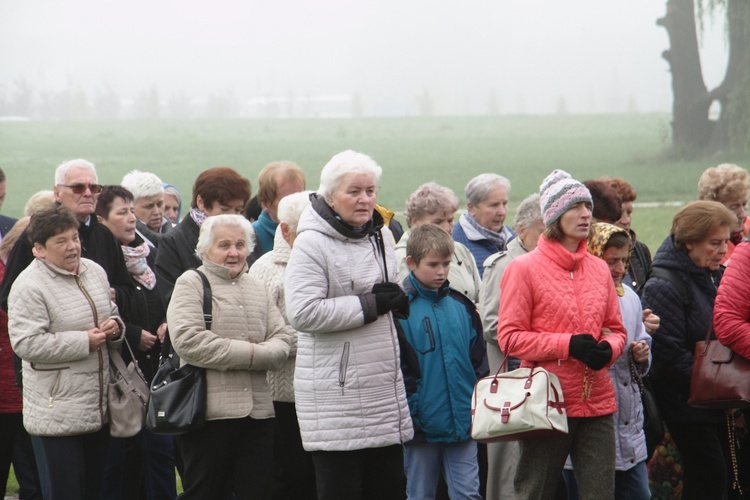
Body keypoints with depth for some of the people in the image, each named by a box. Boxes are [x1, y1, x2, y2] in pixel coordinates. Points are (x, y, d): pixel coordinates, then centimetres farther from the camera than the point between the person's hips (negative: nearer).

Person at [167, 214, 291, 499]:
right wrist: (248, 353, -11)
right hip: (209, 412, -5)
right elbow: (187, 340, -15)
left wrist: (256, 355, -14)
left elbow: (281, 343, 9)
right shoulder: (191, 283, 0)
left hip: (257, 412, 5)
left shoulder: (257, 289, 18)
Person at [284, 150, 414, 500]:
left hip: (384, 387, 8)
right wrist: (369, 304, -17)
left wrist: (396, 301, 7)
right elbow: (302, 313, -21)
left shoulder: (381, 236, 13)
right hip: (335, 390, -7)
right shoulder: (311, 243, -11)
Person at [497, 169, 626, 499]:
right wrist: (568, 345, -17)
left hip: (597, 401, 5)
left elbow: (616, 329, 18)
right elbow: (509, 337, -8)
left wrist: (609, 349, -6)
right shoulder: (524, 268, -4)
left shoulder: (599, 269, 12)